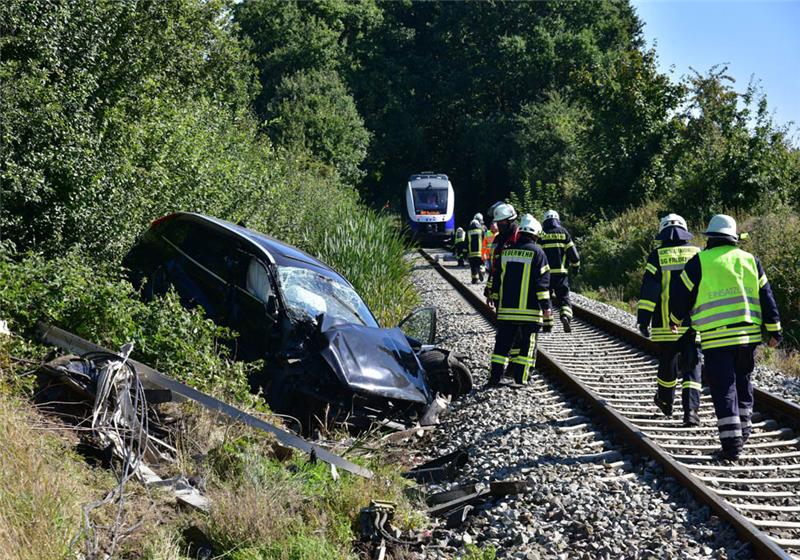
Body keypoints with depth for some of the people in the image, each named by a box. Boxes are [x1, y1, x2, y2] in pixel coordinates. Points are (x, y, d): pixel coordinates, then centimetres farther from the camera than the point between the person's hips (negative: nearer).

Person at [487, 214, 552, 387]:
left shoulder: (507, 251, 9)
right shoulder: (537, 252, -5)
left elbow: (497, 279, 14)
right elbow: (542, 281, -9)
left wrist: (497, 301, 23)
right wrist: (546, 305, -6)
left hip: (507, 308, 4)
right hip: (529, 309, -4)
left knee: (502, 343, 8)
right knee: (527, 345, 4)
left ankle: (494, 378, 5)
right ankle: (520, 379, 3)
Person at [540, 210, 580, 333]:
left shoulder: (541, 234, 3)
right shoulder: (563, 232, 5)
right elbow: (572, 251, 4)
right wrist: (576, 265, 19)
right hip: (561, 272, 0)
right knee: (564, 297, 4)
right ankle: (566, 316, -20)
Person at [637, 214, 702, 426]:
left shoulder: (657, 256, -1)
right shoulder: (698, 254, 5)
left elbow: (649, 289, -6)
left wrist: (643, 319, -5)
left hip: (666, 324, -1)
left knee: (668, 363, 15)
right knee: (691, 366, 3)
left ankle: (666, 402, 35)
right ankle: (690, 409, -11)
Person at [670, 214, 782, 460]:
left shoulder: (699, 262, -1)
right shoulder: (750, 260, 10)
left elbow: (680, 295, 4)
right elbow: (766, 297, 11)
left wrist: (675, 319, 23)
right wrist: (774, 329, 16)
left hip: (716, 337, -4)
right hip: (749, 334, 4)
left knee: (723, 387, -2)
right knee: (743, 381, 21)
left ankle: (731, 443, -7)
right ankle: (743, 428, 28)